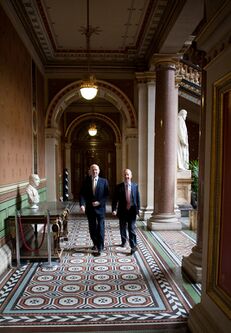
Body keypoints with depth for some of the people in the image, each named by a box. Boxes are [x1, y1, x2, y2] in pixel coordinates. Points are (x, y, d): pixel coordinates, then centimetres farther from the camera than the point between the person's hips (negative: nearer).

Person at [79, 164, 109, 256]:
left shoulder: (104, 181, -2)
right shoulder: (86, 181, 0)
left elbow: (106, 194, -2)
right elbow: (82, 194, -7)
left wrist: (99, 202, -14)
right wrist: (82, 204, -23)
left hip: (100, 207, -2)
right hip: (89, 208, 2)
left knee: (100, 228, -3)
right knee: (92, 228, 14)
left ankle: (100, 248, 5)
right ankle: (95, 243, 34)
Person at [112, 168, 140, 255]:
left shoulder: (135, 186, 1)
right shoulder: (118, 186, -3)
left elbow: (138, 198, 4)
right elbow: (115, 199, -5)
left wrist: (138, 209, 1)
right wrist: (114, 209, -14)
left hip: (132, 211, -1)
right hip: (122, 211, 1)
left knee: (132, 229, -2)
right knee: (122, 228, 16)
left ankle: (133, 246, 3)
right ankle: (123, 241, 38)